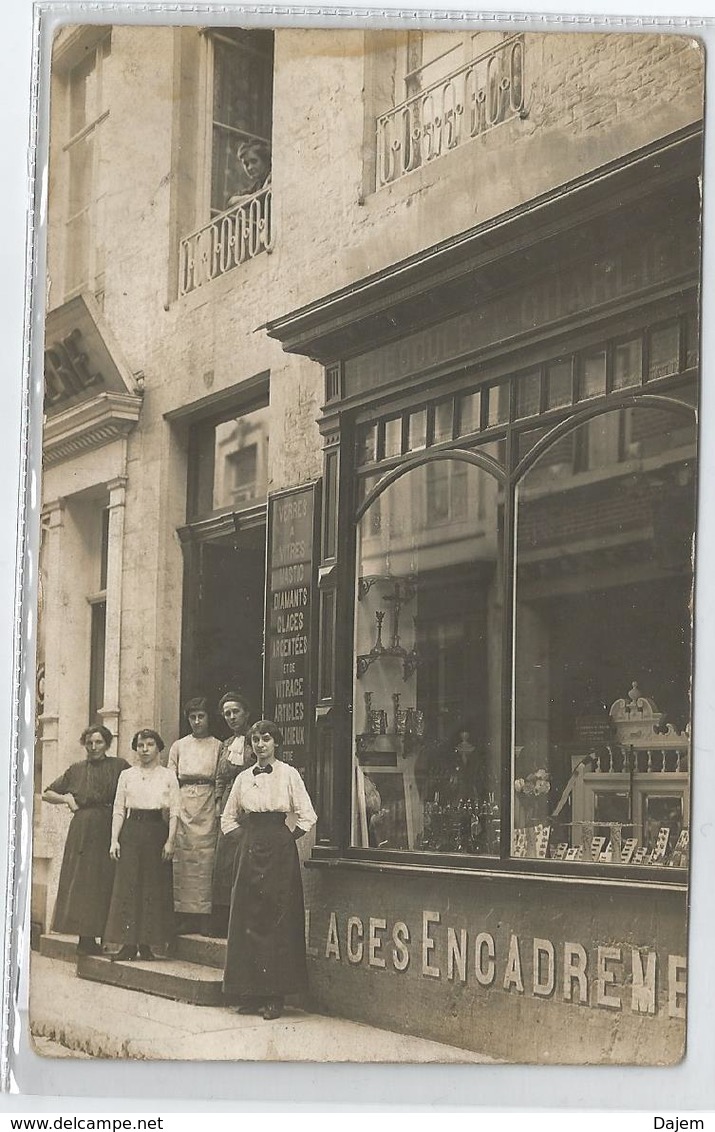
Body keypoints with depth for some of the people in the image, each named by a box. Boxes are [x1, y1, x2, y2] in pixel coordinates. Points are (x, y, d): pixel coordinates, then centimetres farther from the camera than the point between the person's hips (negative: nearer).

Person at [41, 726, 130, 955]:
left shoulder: (119, 767, 7)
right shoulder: (76, 770, 13)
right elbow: (47, 794, 20)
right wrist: (66, 798, 2)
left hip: (109, 831, -1)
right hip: (82, 831, 1)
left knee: (106, 882, -3)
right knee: (82, 882, -3)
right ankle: (85, 937, -1)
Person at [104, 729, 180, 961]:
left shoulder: (168, 776, 6)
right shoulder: (127, 775, 10)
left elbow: (175, 812, 2)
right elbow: (118, 810, 7)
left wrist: (170, 841, -7)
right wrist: (114, 840, -2)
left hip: (157, 832, -1)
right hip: (131, 831, 1)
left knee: (154, 887, -1)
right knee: (127, 885, -4)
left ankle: (146, 943, 4)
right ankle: (128, 944, -2)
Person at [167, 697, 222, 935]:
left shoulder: (218, 746, 10)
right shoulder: (179, 746, 16)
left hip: (207, 804, -2)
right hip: (183, 802, 2)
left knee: (206, 857, -8)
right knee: (183, 857, -4)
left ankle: (205, 918, -6)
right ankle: (185, 917, -2)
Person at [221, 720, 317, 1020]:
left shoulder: (288, 774, -1)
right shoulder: (244, 778, 10)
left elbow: (306, 816, -2)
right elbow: (229, 817, 21)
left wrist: (288, 838, -2)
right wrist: (245, 840, 11)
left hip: (279, 850, -4)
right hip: (250, 849, 4)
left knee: (277, 920, -4)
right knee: (247, 919, 3)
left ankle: (274, 996, 0)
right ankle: (250, 994, 9)